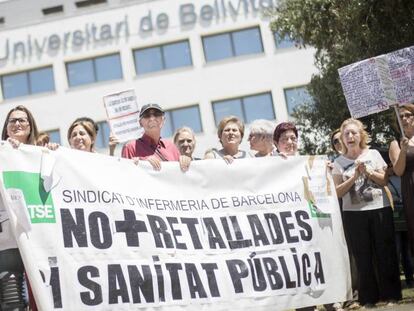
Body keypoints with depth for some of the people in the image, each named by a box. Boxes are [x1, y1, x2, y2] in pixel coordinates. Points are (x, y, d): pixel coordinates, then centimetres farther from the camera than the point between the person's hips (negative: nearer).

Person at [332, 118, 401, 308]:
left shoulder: (373, 154, 5)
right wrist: (354, 176, -14)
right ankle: (369, 297, 9)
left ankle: (390, 294, 11)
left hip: (380, 209, 0)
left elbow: (385, 180, 3)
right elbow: (337, 192, -3)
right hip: (354, 214, 0)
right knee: (363, 256, 2)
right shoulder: (339, 162, 3)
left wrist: (368, 172, -12)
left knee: (385, 252, 2)